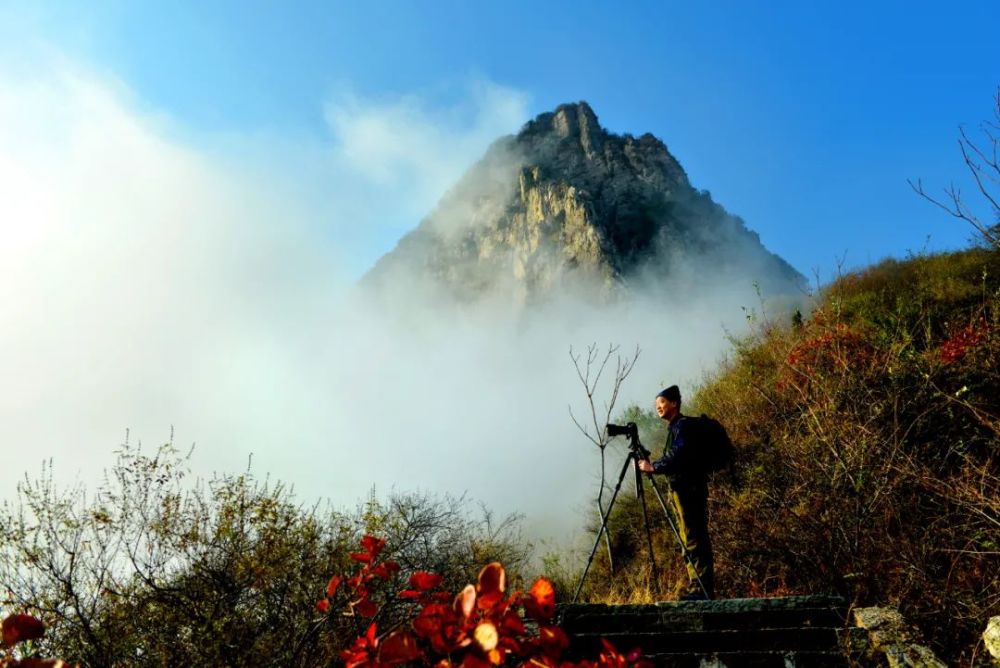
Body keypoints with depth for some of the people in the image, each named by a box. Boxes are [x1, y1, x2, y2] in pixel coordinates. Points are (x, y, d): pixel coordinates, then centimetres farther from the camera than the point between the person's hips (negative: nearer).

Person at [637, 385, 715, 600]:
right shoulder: (675, 427, 22)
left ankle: (701, 589, -10)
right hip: (682, 489, 10)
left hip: (688, 489, -10)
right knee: (692, 539, 11)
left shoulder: (682, 425, -8)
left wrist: (654, 467, -20)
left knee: (694, 539, -11)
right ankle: (698, 588, 16)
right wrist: (654, 466, 14)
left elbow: (678, 455, -22)